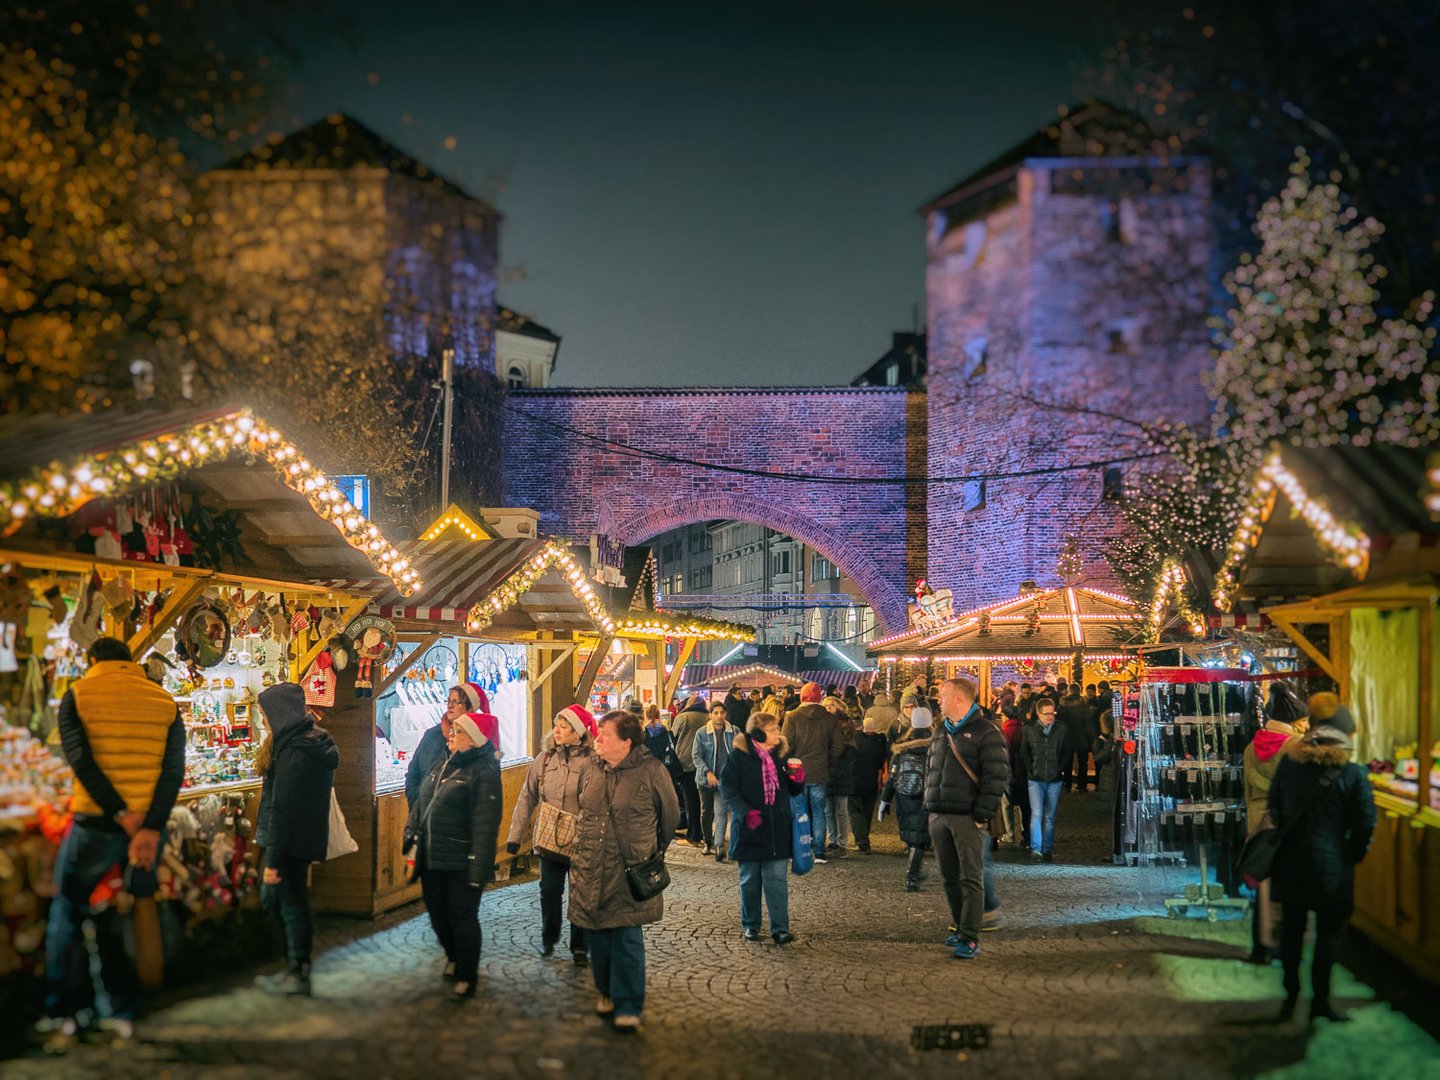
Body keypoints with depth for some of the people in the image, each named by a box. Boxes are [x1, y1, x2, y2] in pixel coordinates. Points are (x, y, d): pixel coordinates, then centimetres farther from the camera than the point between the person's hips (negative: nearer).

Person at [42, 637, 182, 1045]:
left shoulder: (78, 694, 2)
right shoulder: (165, 703, 9)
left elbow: (79, 759, -11)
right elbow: (174, 770, -4)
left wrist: (122, 815, -14)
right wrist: (149, 830, -12)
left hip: (95, 824, -3)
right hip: (148, 826, 3)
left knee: (66, 912, 11)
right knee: (121, 917, 15)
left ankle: (61, 1015, 5)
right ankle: (123, 1013, 13)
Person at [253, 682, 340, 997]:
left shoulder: (293, 752, -21)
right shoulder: (314, 741, 10)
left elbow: (282, 809, -22)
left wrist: (273, 860, -20)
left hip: (290, 841, -10)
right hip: (303, 838, 10)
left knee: (291, 903, 2)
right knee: (271, 897, 18)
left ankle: (298, 974, 14)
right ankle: (296, 966, 25)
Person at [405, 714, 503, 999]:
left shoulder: (484, 773, -15)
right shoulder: (443, 766, 11)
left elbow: (485, 825, -18)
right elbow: (421, 803, 20)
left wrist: (478, 868, -21)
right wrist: (411, 832, 8)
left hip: (461, 863, -8)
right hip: (432, 858, 8)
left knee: (463, 918, 0)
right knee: (437, 913, 17)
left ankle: (467, 977, 14)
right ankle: (454, 958, 39)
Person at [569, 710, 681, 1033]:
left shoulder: (651, 771, -9)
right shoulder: (590, 768, 5)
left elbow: (670, 814, 4)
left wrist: (654, 851, 14)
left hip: (630, 872, -5)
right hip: (590, 869, 5)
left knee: (627, 939, -6)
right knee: (597, 936, 11)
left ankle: (628, 1006, 3)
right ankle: (607, 992, 30)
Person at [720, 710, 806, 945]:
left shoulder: (781, 753, 8)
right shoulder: (739, 755, -6)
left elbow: (793, 791, 15)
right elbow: (727, 786, -8)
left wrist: (798, 779, -9)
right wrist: (745, 811, -19)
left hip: (778, 828, 3)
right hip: (750, 828, -3)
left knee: (778, 879, -2)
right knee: (749, 879, 9)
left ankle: (780, 928, 0)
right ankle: (750, 925, 22)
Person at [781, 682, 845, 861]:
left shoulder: (792, 717, -8)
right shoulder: (830, 718, 0)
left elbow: (786, 744, -10)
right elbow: (838, 745, 2)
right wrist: (830, 765, 14)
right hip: (820, 774, 2)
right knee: (819, 813, 8)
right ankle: (819, 852, 6)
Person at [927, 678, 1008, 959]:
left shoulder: (986, 733, -5)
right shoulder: (941, 733, 18)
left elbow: (996, 776, -10)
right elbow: (930, 770, 25)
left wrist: (982, 815, -14)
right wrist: (929, 806, 14)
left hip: (968, 819, -7)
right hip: (939, 817, 7)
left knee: (971, 878, -7)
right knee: (949, 878, 10)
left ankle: (969, 938, -7)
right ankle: (962, 928, 22)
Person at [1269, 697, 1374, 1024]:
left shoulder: (1288, 763, 0)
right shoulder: (1352, 774, -11)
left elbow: (1274, 810, 10)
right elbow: (1365, 825, -7)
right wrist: (1352, 857, 8)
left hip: (1290, 861, 4)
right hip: (1330, 863, -4)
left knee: (1292, 928, 15)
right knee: (1328, 932, 6)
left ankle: (1291, 995, 22)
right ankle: (1320, 1001, 7)